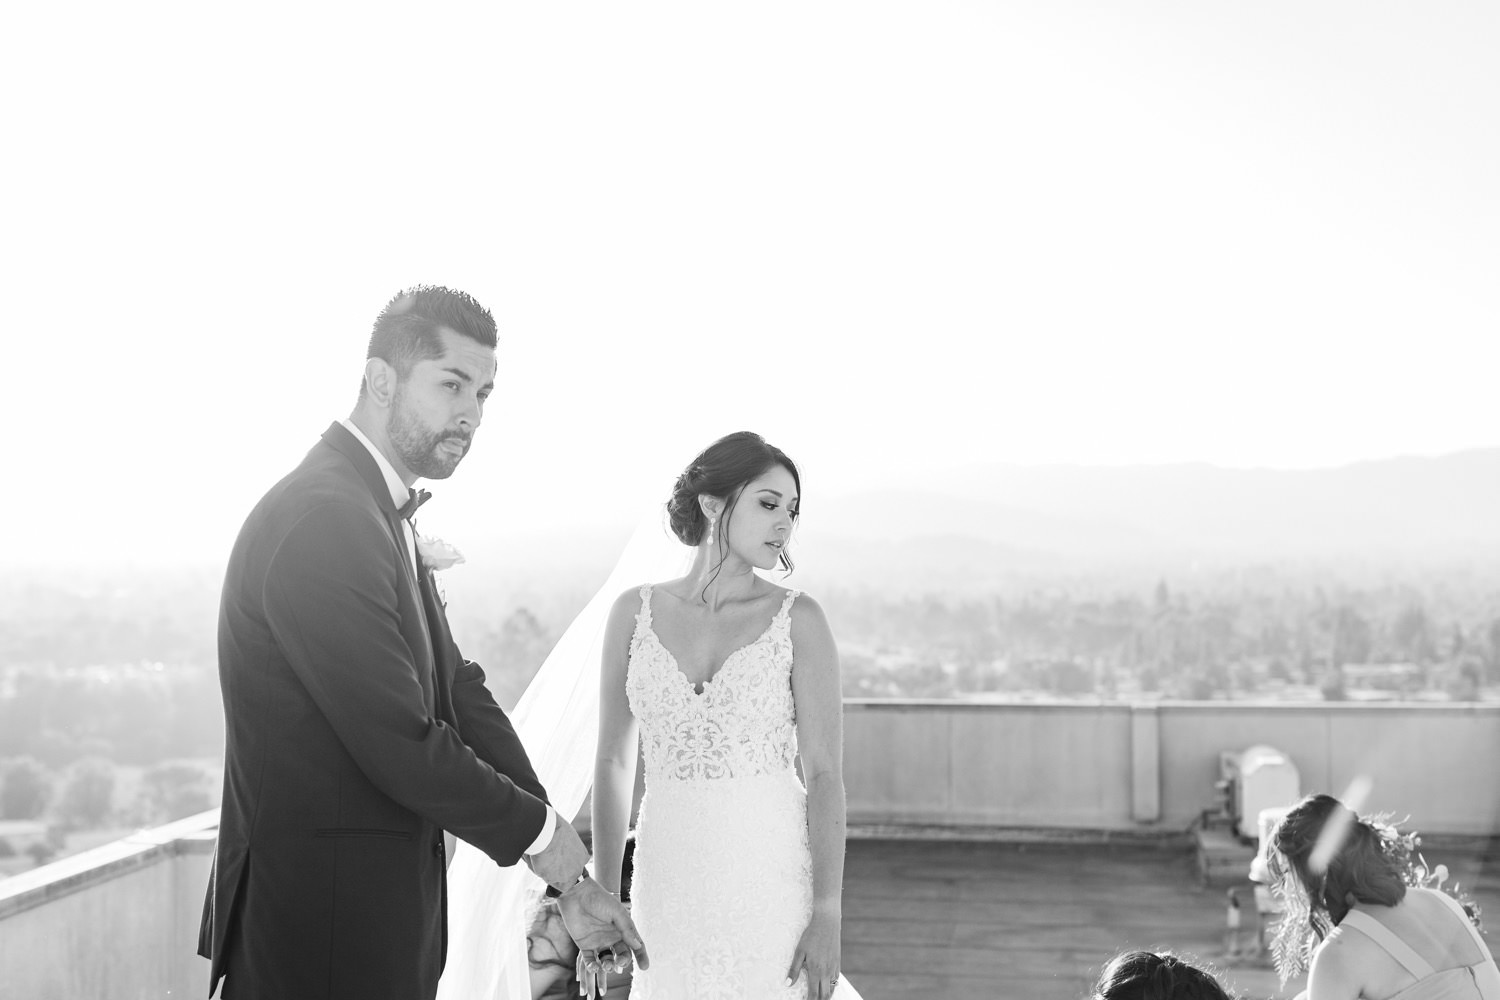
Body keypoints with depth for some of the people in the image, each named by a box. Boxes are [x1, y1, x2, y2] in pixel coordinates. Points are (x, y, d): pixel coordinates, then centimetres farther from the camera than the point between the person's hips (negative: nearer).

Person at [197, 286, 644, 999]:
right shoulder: (321, 518, -20)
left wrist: (570, 879, 6)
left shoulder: (382, 516, 12)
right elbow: (400, 743, -23)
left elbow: (459, 694, 10)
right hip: (322, 937, -9)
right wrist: (539, 830, -8)